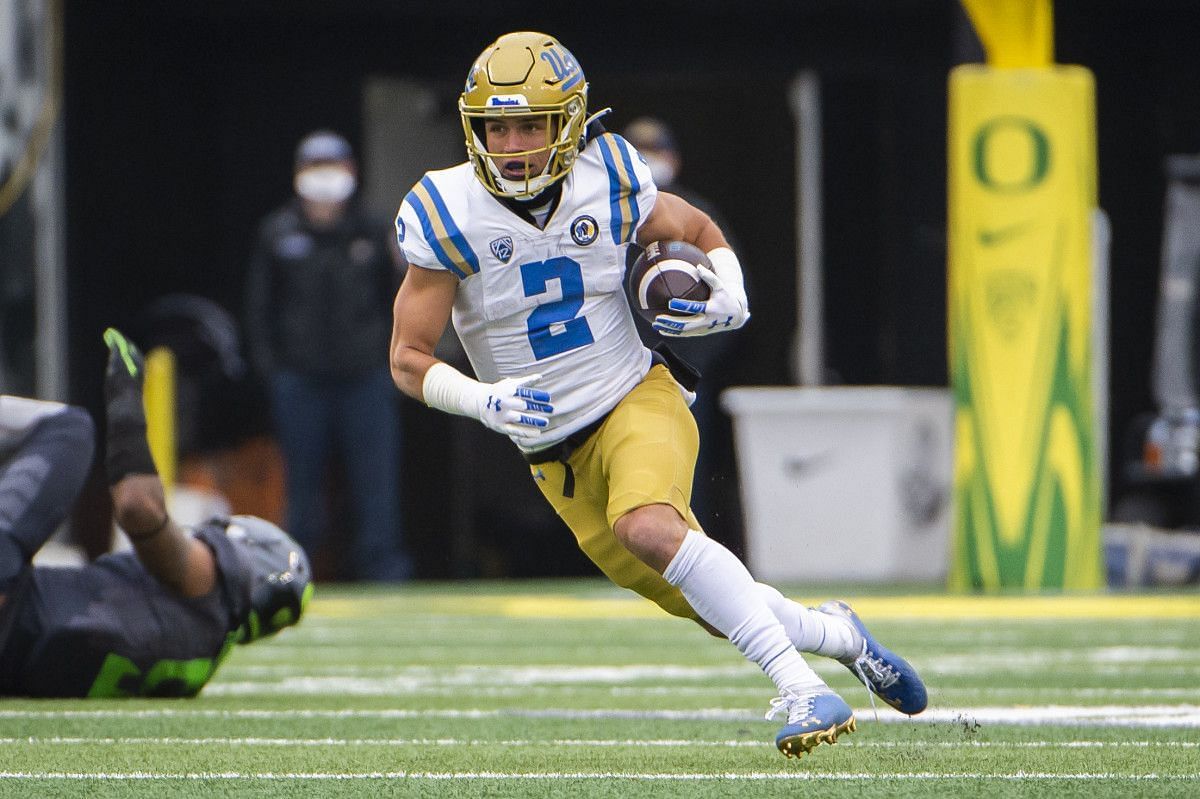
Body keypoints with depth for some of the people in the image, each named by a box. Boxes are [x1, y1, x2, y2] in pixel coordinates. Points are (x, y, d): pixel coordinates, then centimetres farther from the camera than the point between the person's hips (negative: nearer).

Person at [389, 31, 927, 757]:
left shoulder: (608, 186, -10)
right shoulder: (449, 216, -13)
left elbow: (701, 233, 11)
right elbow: (410, 360, -9)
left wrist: (728, 300, -11)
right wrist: (483, 400, -29)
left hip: (637, 400, -2)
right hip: (553, 448, 2)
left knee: (647, 528, -33)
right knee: (704, 602, 5)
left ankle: (802, 690, -33)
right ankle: (835, 635, 34)